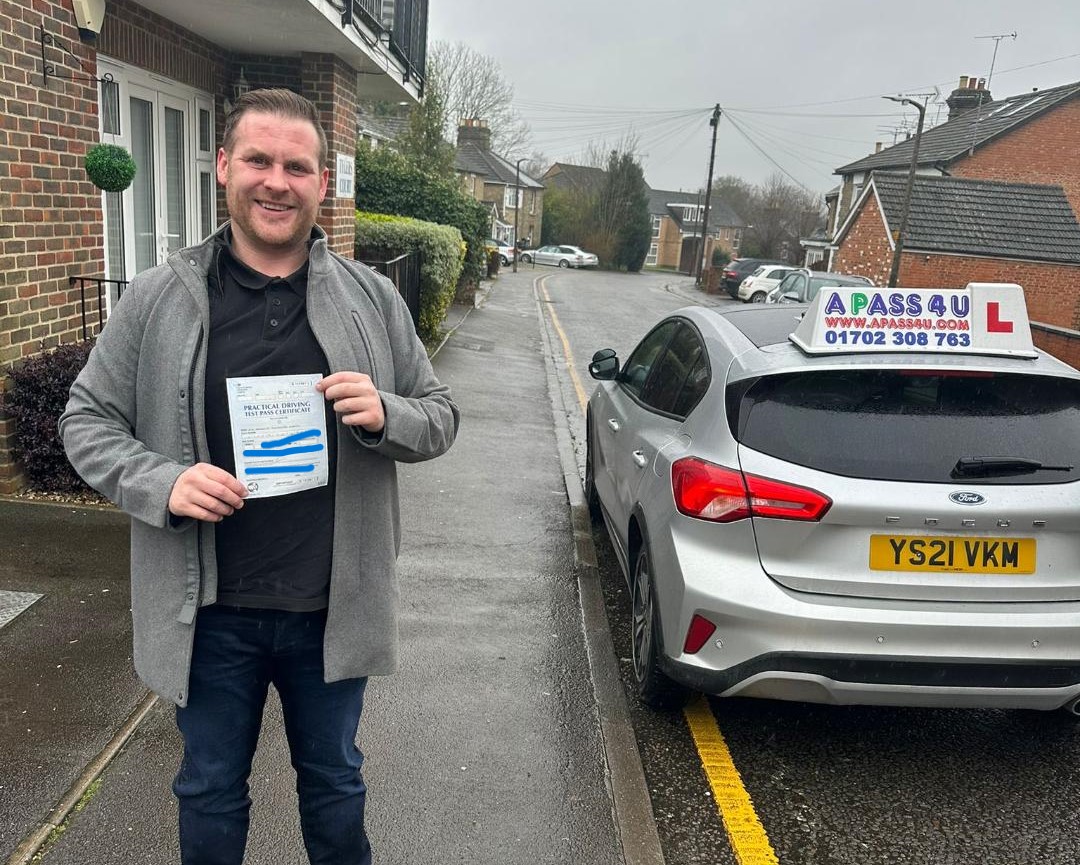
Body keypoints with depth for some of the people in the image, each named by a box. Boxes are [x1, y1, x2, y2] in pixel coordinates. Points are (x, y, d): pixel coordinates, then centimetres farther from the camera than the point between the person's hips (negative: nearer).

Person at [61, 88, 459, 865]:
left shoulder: (373, 298, -1)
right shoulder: (159, 299, -4)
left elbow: (440, 416, 4)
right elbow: (87, 420, 2)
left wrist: (384, 416, -18)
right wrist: (162, 482, -17)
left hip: (333, 607, 1)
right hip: (209, 609, 0)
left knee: (335, 780, 22)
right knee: (210, 789, 21)